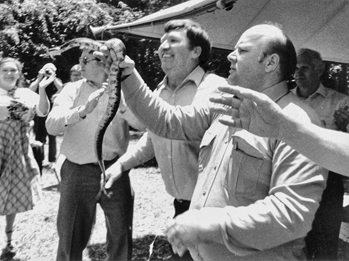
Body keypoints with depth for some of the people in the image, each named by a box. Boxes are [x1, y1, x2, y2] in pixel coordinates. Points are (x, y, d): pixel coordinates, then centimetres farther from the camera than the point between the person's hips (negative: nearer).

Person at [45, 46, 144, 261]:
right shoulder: (73, 90, 2)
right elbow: (52, 125, -14)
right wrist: (83, 110, -28)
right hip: (78, 172, 0)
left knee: (121, 237, 11)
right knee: (71, 239, 8)